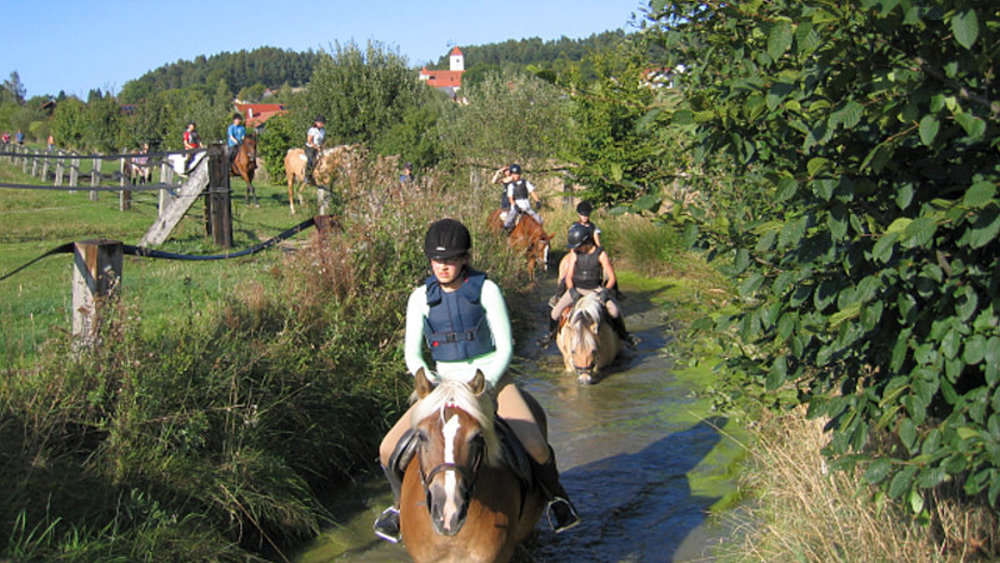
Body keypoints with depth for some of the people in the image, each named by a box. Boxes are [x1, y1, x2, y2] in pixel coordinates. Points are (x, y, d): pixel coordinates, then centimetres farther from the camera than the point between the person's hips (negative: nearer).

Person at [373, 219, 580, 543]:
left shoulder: (486, 290, -8)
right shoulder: (421, 298, 0)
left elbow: (505, 347, -8)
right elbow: (412, 353, 2)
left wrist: (484, 387, -20)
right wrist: (431, 384, -16)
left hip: (490, 378, -2)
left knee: (535, 447, -23)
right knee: (390, 450, -11)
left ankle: (555, 496, 11)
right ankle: (403, 503, 20)